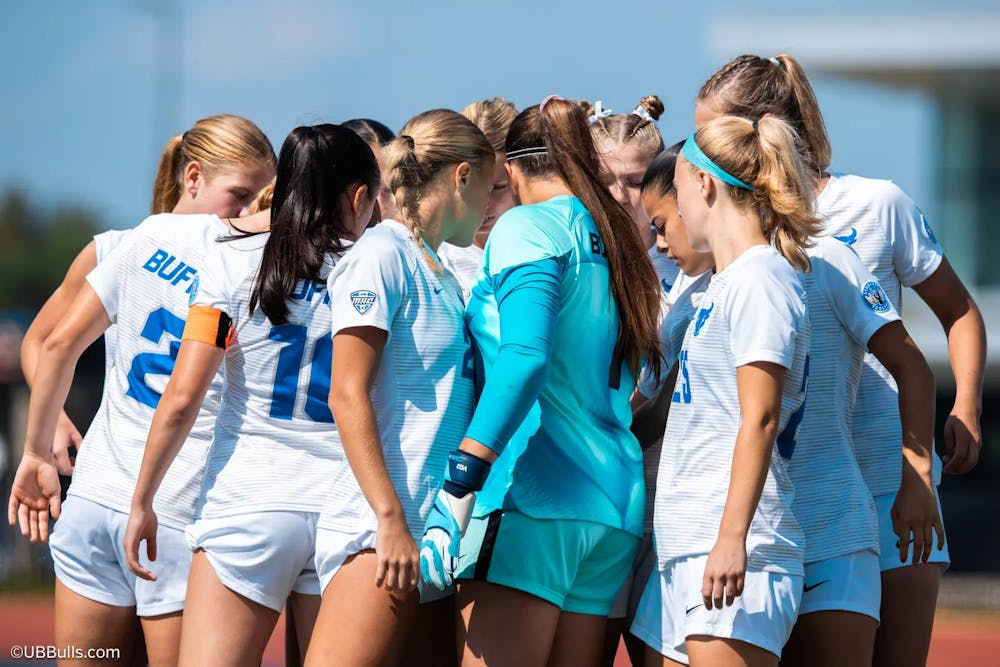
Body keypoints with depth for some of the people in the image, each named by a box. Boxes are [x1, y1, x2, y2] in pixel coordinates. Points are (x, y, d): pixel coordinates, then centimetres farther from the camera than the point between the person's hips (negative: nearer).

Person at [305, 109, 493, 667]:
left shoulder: (441, 275, 19)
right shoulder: (382, 254, -5)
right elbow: (347, 395, -12)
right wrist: (391, 520, -18)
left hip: (436, 532, 9)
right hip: (378, 531, -9)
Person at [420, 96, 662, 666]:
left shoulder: (529, 226, -3)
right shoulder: (619, 244, 21)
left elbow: (524, 355, -18)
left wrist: (463, 477, -24)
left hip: (533, 496, -8)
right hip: (617, 505, 8)